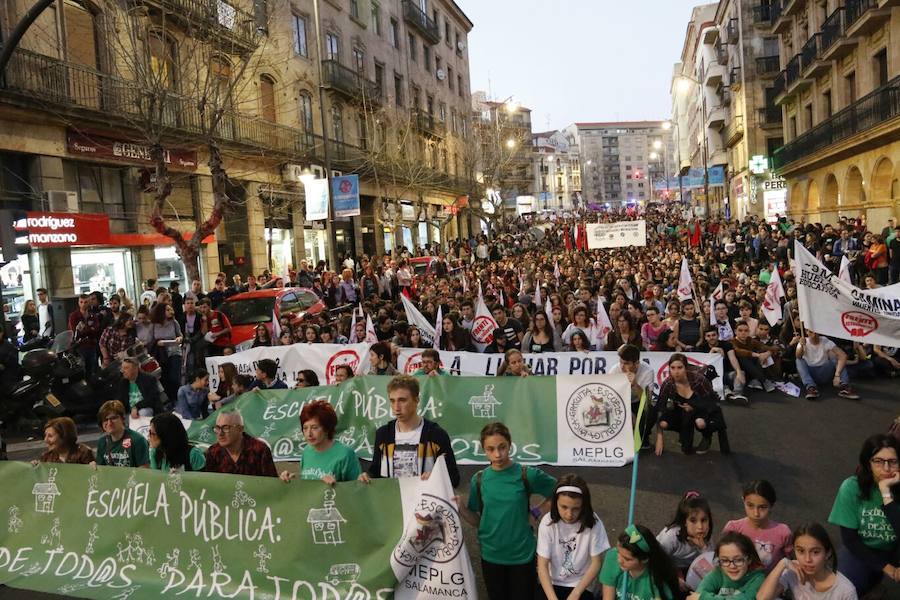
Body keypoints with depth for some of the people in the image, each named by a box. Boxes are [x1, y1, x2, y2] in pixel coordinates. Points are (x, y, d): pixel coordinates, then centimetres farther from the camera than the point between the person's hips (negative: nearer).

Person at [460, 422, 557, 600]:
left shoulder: (527, 475, -12)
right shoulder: (478, 480, -5)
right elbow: (476, 521, 2)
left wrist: (536, 513, -6)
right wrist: (460, 507, -14)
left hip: (522, 555, -2)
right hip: (491, 555, 2)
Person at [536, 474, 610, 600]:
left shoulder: (592, 523, -15)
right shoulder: (548, 522, -14)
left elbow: (596, 563, -8)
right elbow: (542, 565, -14)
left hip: (581, 586, -1)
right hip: (551, 583, 1)